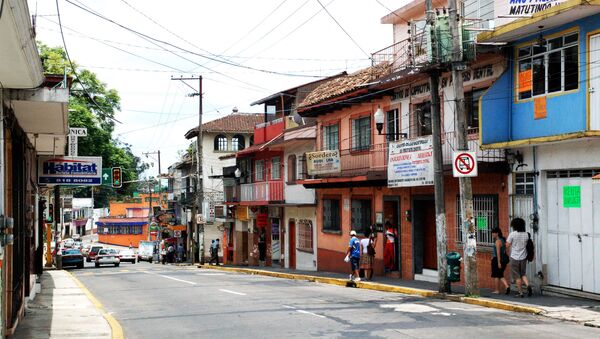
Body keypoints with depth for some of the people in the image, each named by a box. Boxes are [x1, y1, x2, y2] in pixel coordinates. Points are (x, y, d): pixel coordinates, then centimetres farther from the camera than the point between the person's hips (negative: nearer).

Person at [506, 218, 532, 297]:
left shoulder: (512, 234, -13)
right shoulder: (526, 234, 0)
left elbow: (507, 246, -10)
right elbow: (526, 244, 10)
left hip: (514, 258, -4)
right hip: (523, 258, 4)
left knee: (517, 276, 5)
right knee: (523, 274, 17)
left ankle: (520, 292, 7)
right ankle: (528, 286, -6)